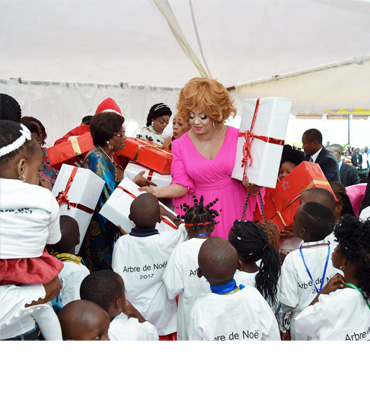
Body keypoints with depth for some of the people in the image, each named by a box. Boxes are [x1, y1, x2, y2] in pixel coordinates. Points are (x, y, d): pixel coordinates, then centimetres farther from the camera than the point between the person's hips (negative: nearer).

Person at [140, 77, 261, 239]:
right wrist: (157, 192, -19)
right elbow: (181, 185, -3)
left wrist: (251, 186, -18)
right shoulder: (180, 145, -1)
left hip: (234, 208, 0)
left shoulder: (235, 137, -3)